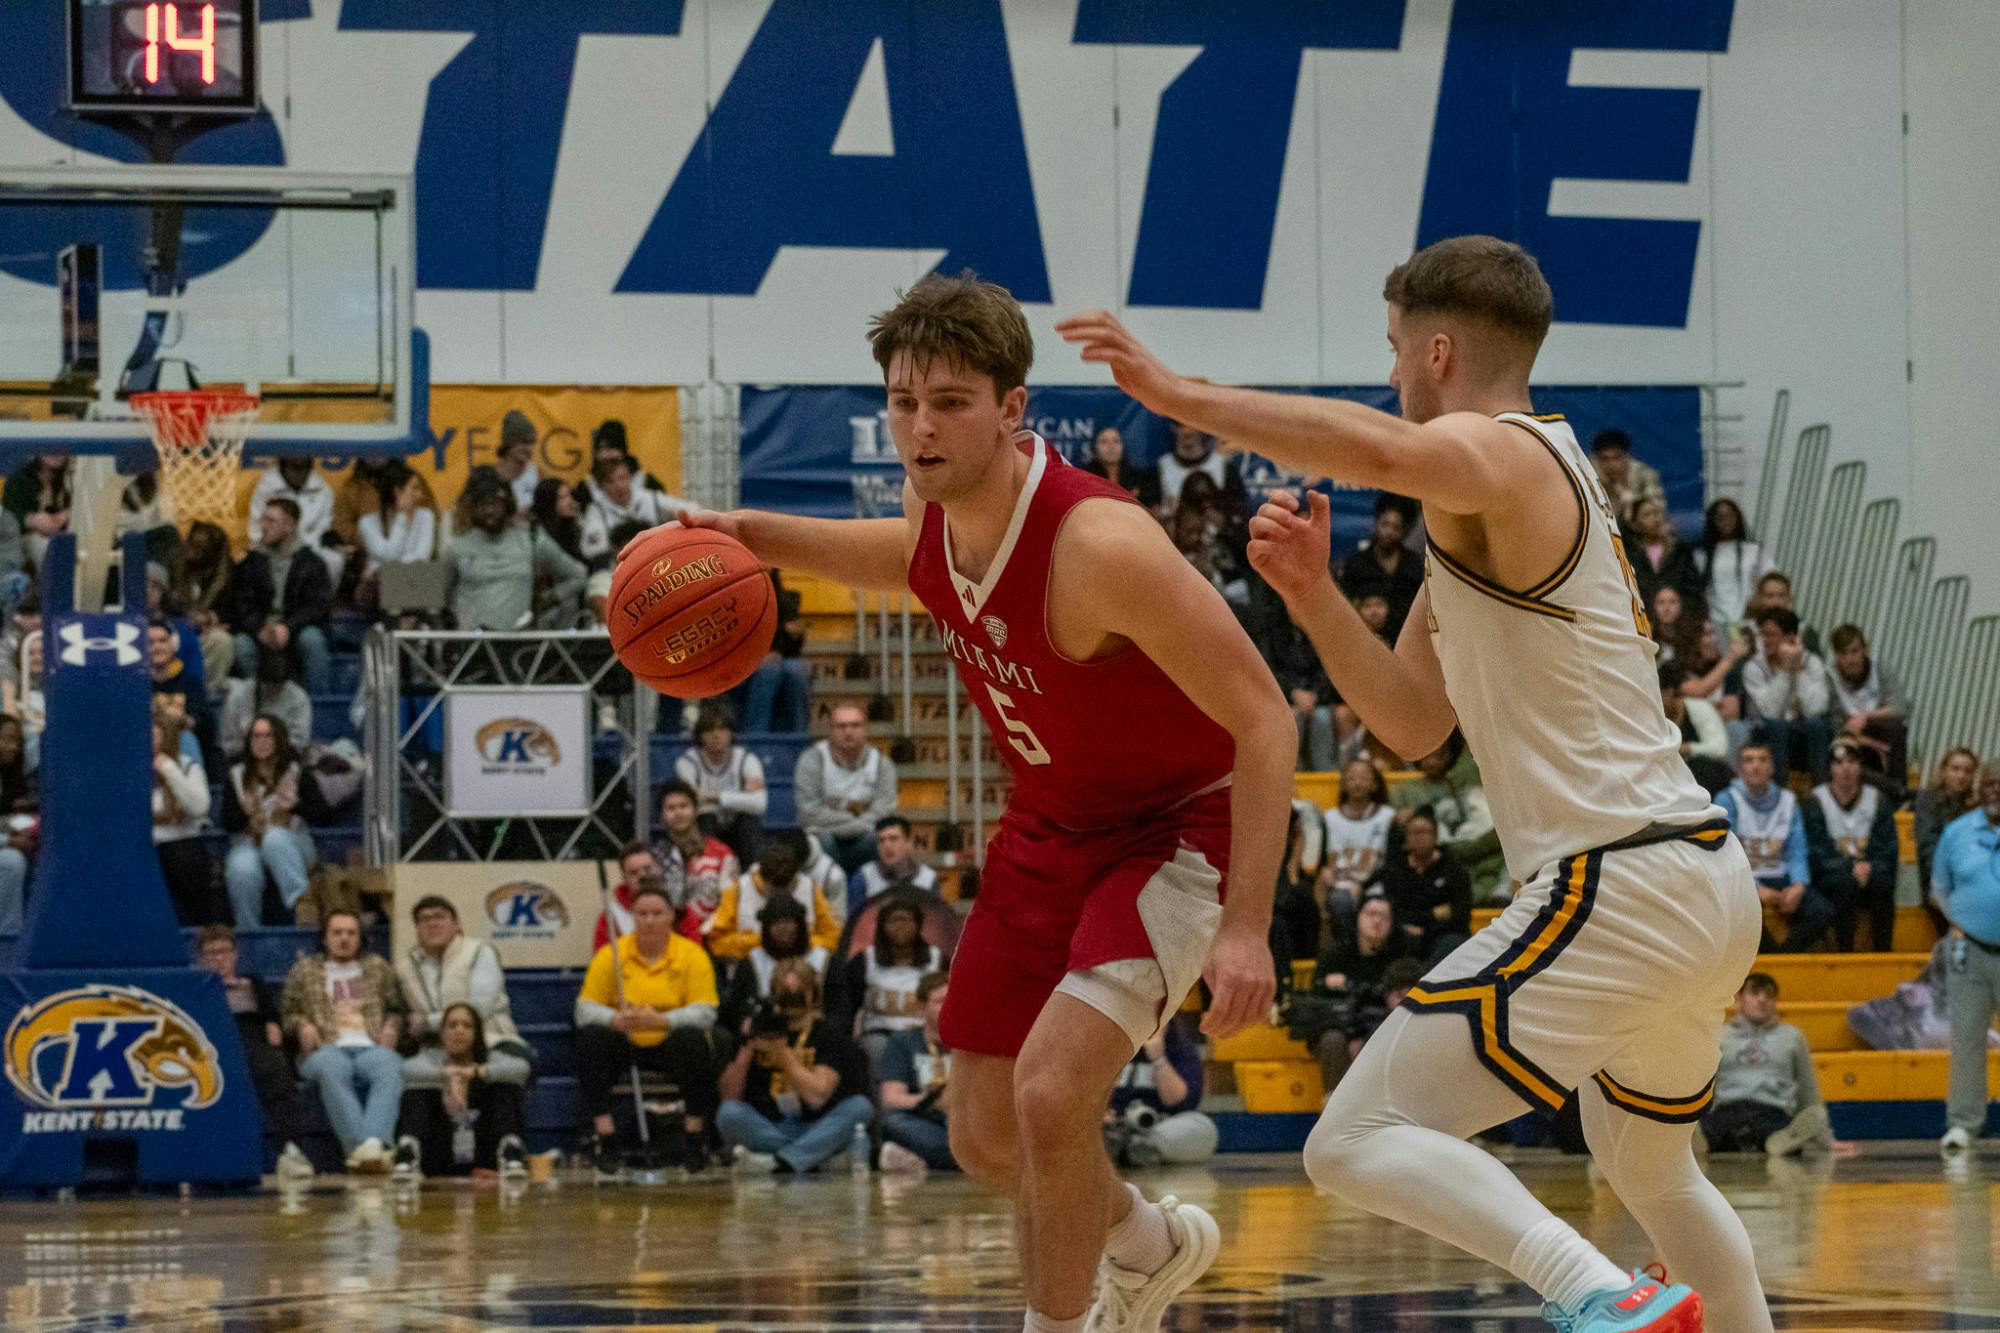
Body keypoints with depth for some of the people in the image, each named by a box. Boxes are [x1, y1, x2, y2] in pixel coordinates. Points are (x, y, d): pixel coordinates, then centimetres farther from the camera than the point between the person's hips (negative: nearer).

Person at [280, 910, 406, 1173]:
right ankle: (358, 1145, -56)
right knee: (333, 1069, -42)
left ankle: (375, 1143, -60)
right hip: (327, 1050, -1)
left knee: (389, 1068, -39)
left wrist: (391, 1027, 3)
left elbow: (396, 1008, 25)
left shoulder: (377, 967, 28)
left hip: (372, 1049, 1)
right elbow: (287, 1014, 21)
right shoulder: (304, 970, 24)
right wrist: (302, 1025, -1)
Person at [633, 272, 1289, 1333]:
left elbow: (1262, 718, -29)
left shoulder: (1098, 545, -32)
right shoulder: (937, 505, -10)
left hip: (1180, 827, -8)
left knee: (1049, 1092, -26)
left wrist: (1244, 927, -35)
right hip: (1051, 825, 8)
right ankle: (1149, 1245, 43)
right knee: (987, 1142, 12)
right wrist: (762, 537, 3)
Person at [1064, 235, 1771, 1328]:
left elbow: (1374, 449, -34)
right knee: (1649, 1169, 33)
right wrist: (1310, 593, 8)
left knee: (1359, 1142, -15)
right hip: (1708, 880, 10)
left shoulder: (1495, 453, -8)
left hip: (1616, 888, -10)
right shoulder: (1509, 500, 22)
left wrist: (1176, 395, -29)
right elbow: (1415, 721, 22)